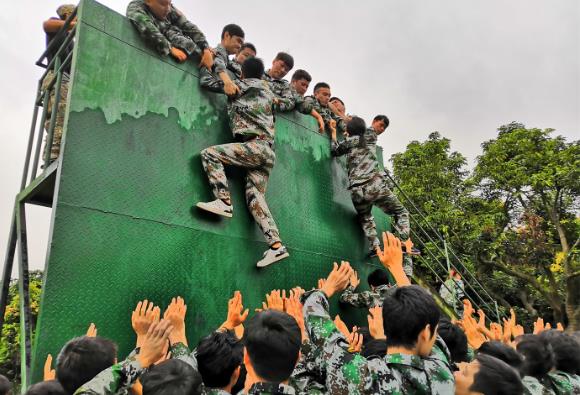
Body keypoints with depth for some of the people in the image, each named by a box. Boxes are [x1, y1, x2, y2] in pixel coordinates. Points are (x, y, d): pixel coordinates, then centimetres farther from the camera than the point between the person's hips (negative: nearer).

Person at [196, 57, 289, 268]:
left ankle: (224, 202, -19)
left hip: (255, 146, -8)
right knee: (255, 196, 1)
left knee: (209, 153, -9)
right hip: (268, 151, 8)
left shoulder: (240, 87, 5)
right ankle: (276, 245, -9)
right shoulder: (267, 91, 24)